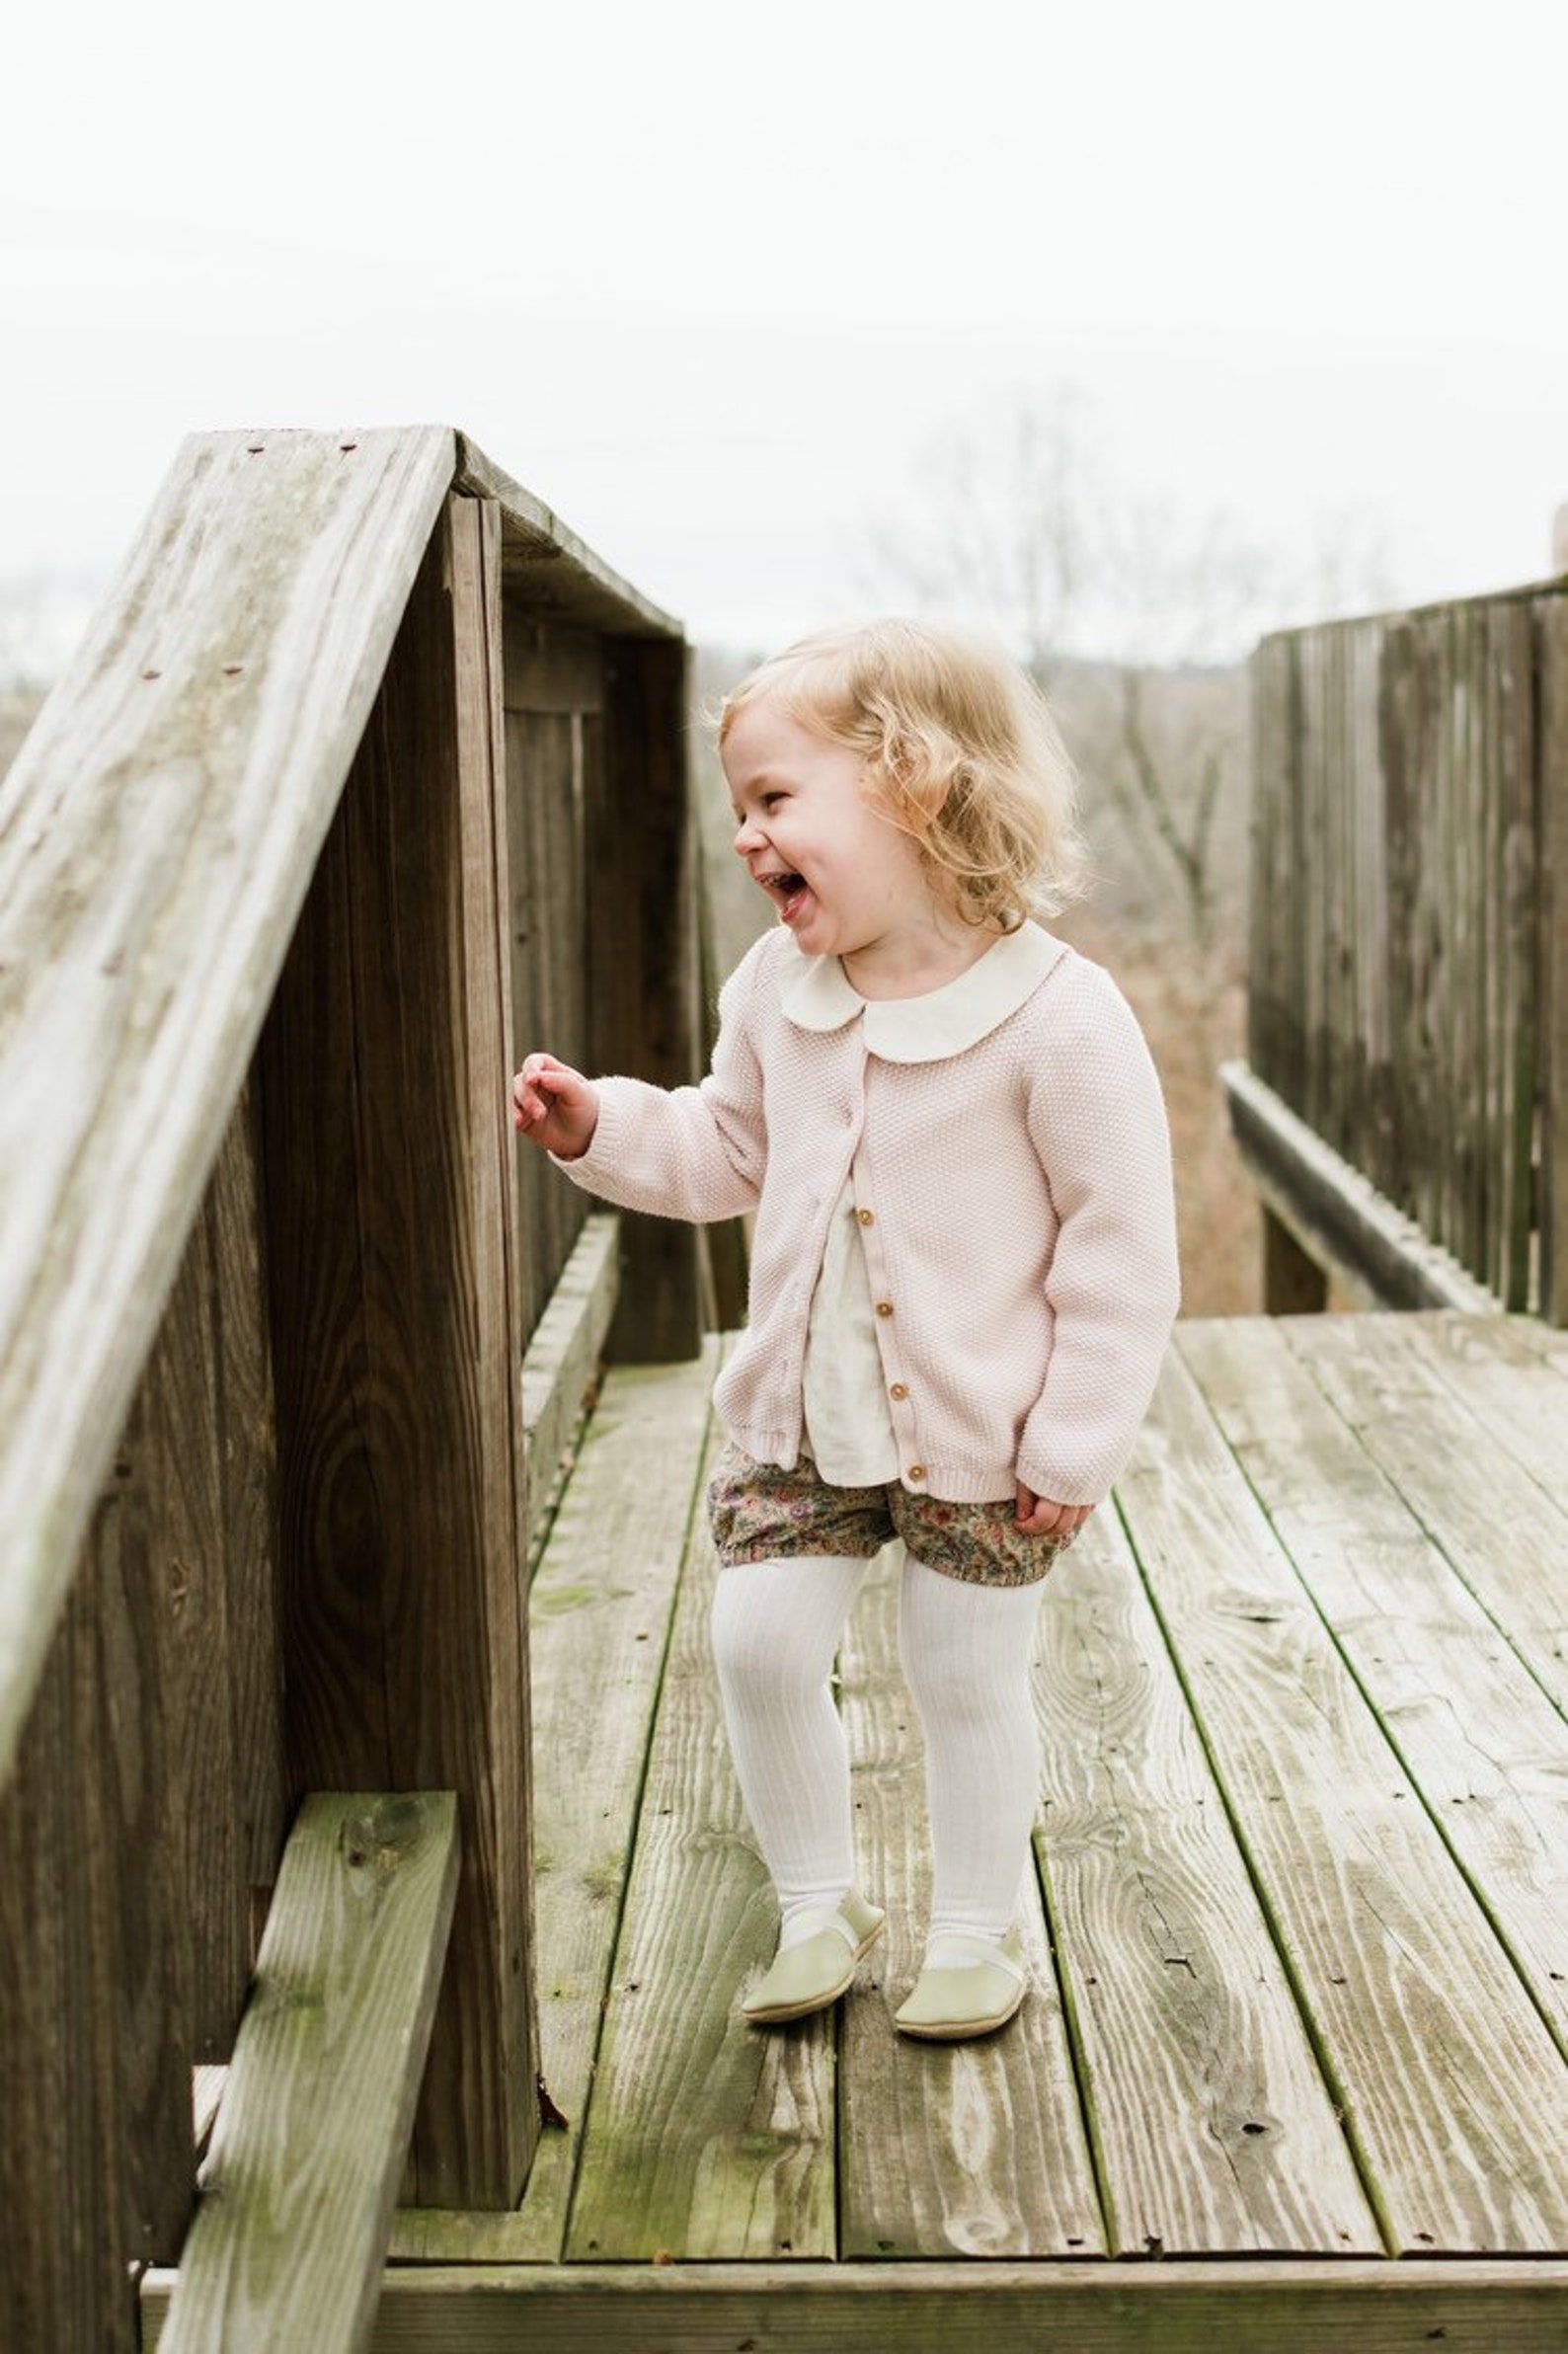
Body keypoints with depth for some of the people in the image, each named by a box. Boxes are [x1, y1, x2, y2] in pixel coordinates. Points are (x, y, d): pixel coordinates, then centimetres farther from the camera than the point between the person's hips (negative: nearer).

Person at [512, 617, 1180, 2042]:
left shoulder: (1058, 1017, -20)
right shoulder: (775, 991, -1)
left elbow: (1123, 1241, -15)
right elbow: (729, 1151, 15)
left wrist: (1077, 1442, -14)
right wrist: (602, 1128, -2)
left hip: (978, 1434, -5)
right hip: (799, 1416, 5)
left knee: (968, 1679, 8)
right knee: (760, 1645, 4)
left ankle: (977, 1934, 30)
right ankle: (819, 1907, 26)